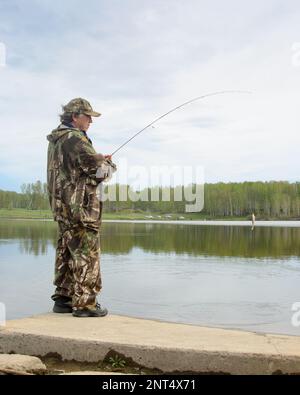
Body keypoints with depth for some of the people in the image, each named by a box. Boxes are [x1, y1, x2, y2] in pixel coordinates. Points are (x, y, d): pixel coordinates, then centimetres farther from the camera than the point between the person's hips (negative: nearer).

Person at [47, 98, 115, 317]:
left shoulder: (56, 140, 17)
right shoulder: (74, 138, -14)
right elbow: (99, 167, -18)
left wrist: (99, 160, 10)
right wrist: (107, 162, 5)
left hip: (62, 206, 10)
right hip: (79, 206, -10)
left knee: (67, 254, 15)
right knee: (87, 254, -4)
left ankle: (63, 299, 23)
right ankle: (84, 303, 1)